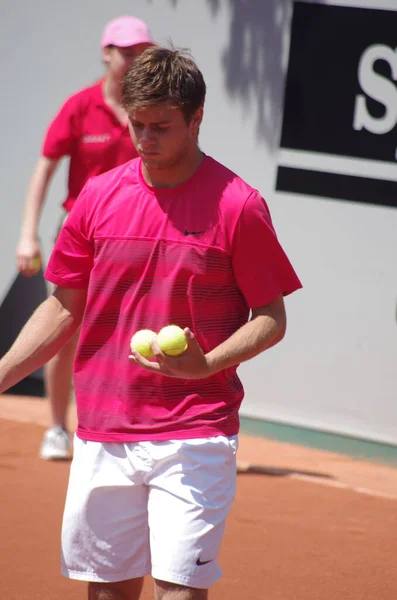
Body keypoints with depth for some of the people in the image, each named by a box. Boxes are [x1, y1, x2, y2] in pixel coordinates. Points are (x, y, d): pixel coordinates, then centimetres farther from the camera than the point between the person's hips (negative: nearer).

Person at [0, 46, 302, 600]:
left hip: (194, 436, -4)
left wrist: (205, 364, -19)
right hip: (103, 434, 4)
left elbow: (272, 318, -3)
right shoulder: (99, 196, 6)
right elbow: (64, 308, 15)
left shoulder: (237, 205, -7)